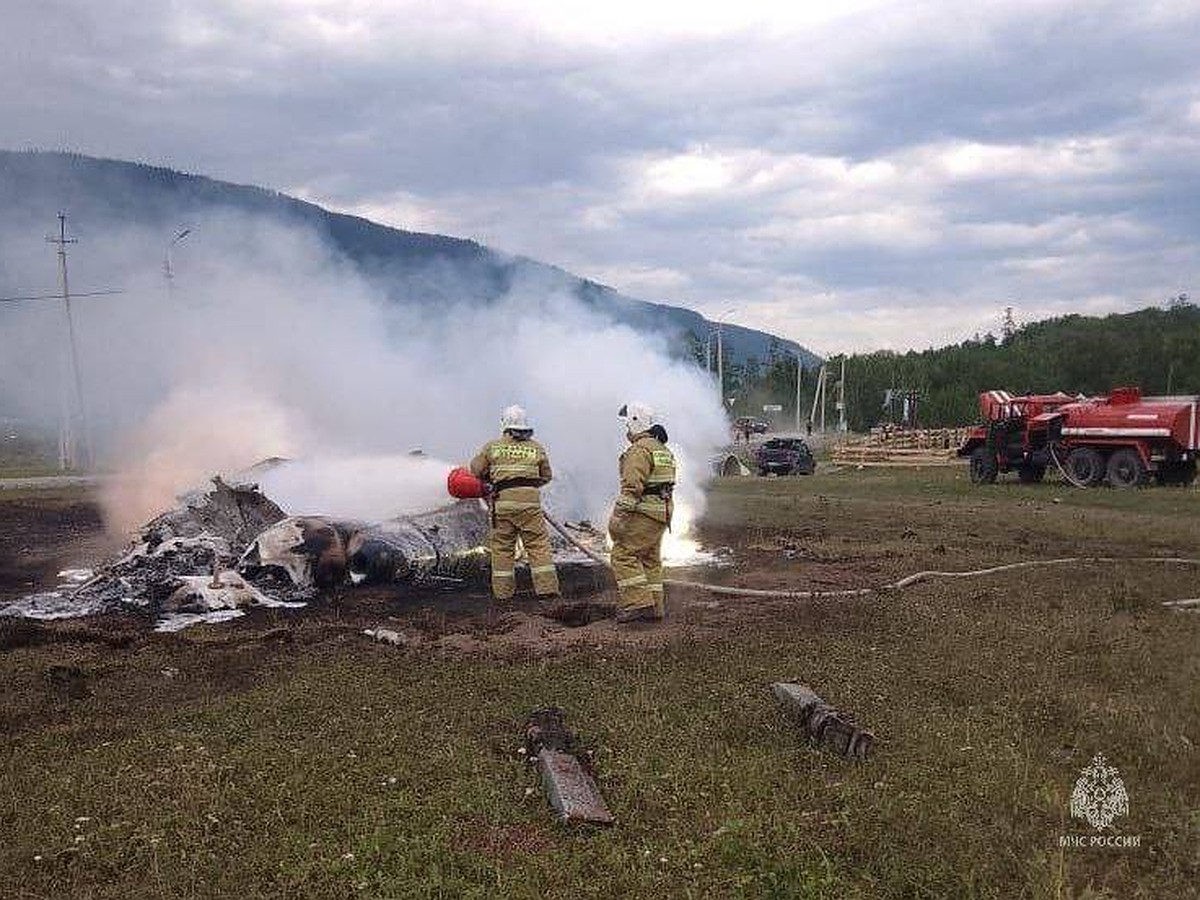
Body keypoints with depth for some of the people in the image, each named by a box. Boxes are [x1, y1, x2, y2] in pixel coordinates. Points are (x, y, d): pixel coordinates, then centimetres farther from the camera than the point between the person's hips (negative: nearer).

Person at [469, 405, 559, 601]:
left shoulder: (492, 447, 7)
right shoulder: (536, 448, 10)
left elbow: (475, 471, 11)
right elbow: (546, 476, 16)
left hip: (502, 502, 0)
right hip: (530, 502, 0)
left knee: (502, 547, 9)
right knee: (539, 545, 3)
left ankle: (503, 591, 11)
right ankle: (546, 587, -2)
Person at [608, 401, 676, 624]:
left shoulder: (640, 449, -13)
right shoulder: (663, 449, 19)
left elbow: (632, 486, -21)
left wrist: (619, 516, -21)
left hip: (644, 513, -10)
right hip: (662, 512, 10)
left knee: (623, 554, -7)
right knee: (650, 559, 14)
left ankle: (638, 602, -13)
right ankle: (654, 608, 16)